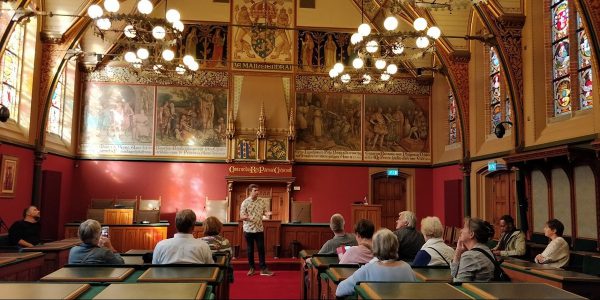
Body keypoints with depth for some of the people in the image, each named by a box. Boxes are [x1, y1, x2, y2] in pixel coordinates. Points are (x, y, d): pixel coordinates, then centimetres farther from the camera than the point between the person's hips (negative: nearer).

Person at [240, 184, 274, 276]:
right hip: (249, 230, -2)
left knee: (261, 249, 2)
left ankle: (263, 269, 7)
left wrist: (268, 213, -14)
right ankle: (252, 268, 18)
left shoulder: (261, 202, 4)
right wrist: (248, 217, -28)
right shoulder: (245, 202, -6)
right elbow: (241, 216, -8)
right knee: (250, 249, 7)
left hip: (259, 229, 2)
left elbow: (265, 211, 10)